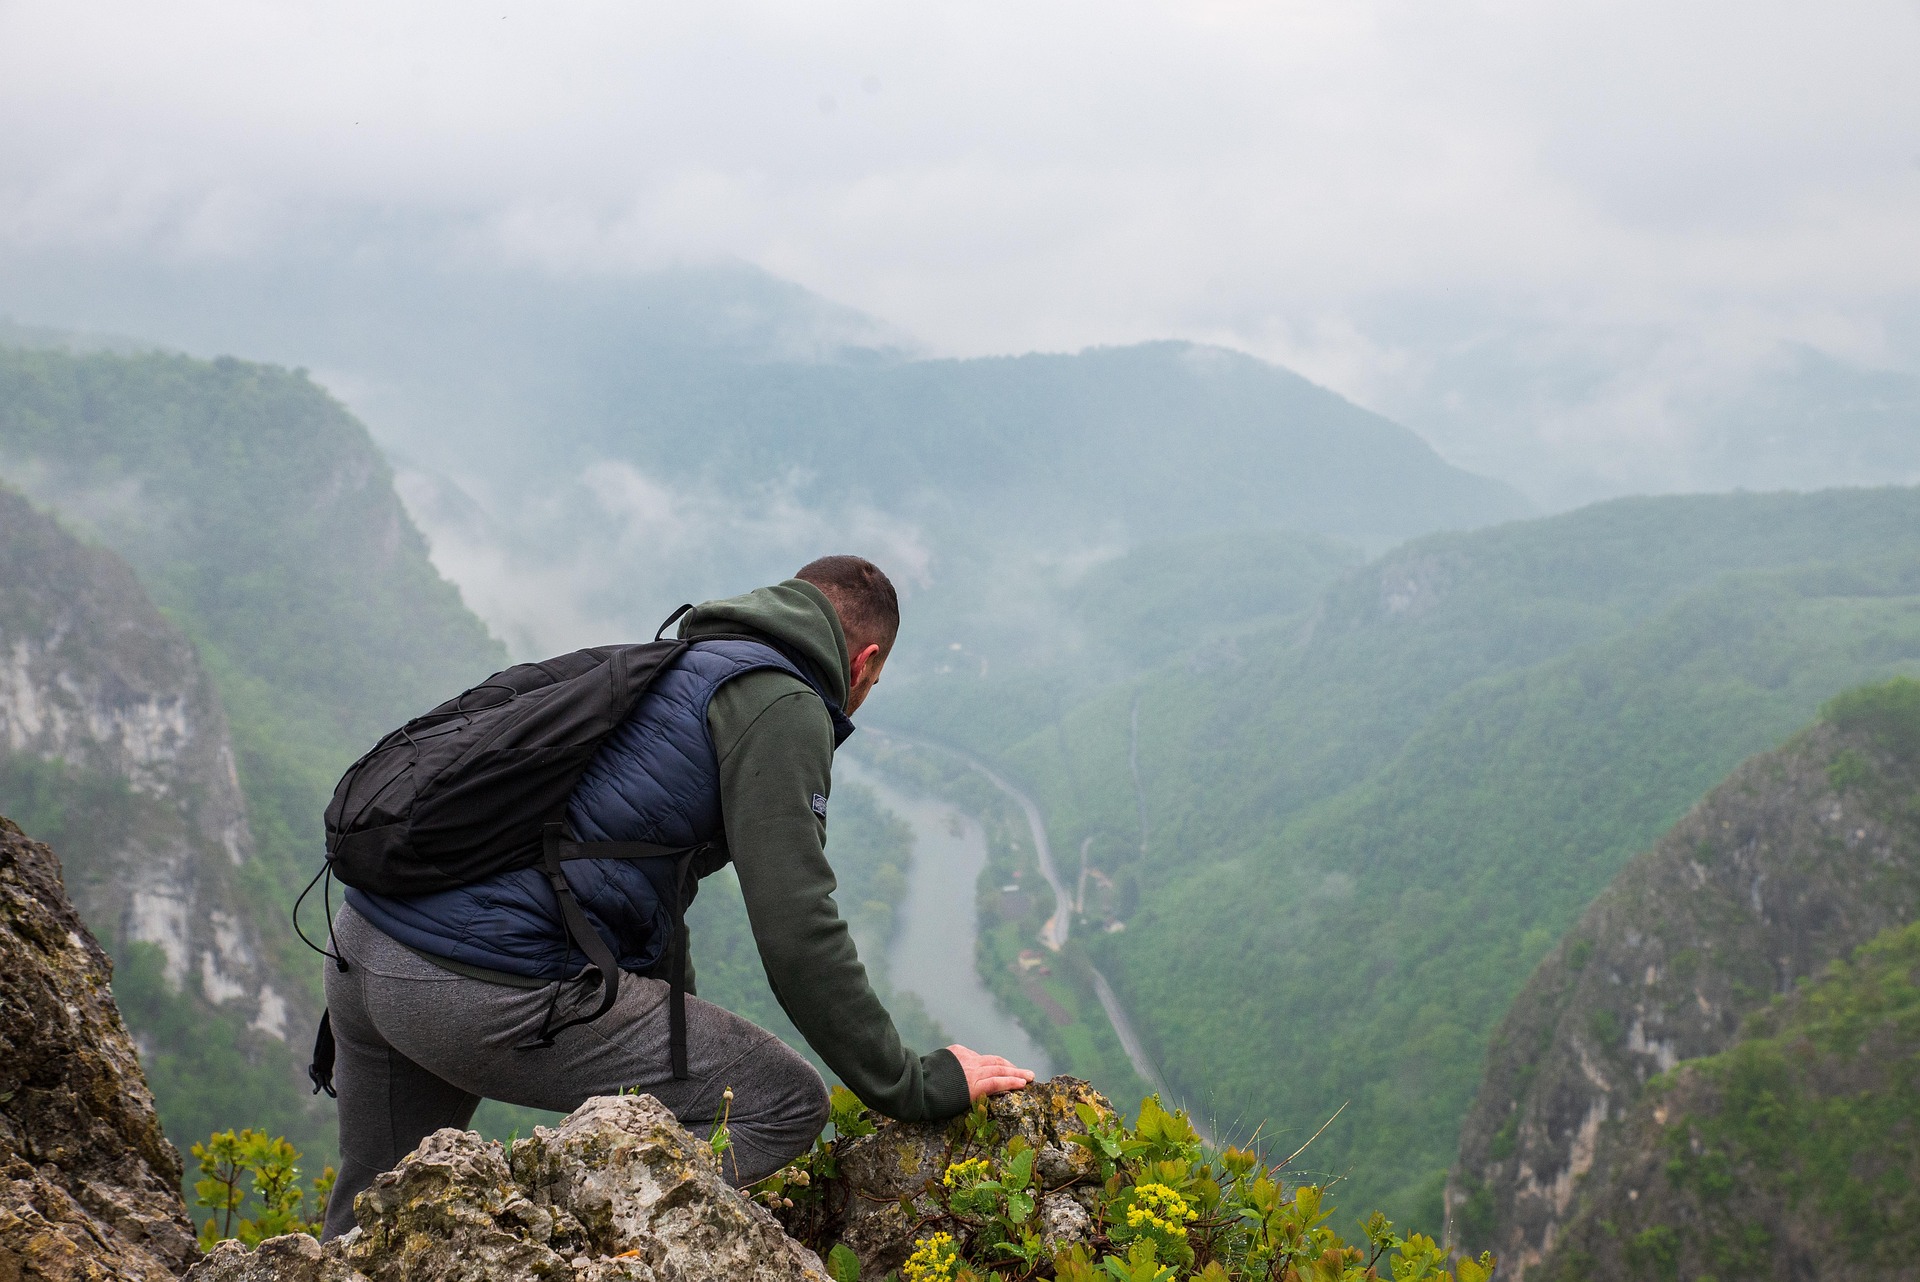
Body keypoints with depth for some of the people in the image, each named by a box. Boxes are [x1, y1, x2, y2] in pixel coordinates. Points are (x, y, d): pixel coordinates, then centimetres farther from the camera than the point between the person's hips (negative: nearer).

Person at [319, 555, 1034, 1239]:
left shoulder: (672, 672, 26)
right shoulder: (780, 705, -3)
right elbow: (795, 932, -12)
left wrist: (689, 1053, 43)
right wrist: (913, 1088, -1)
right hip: (487, 987, -10)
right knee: (789, 1103, -2)